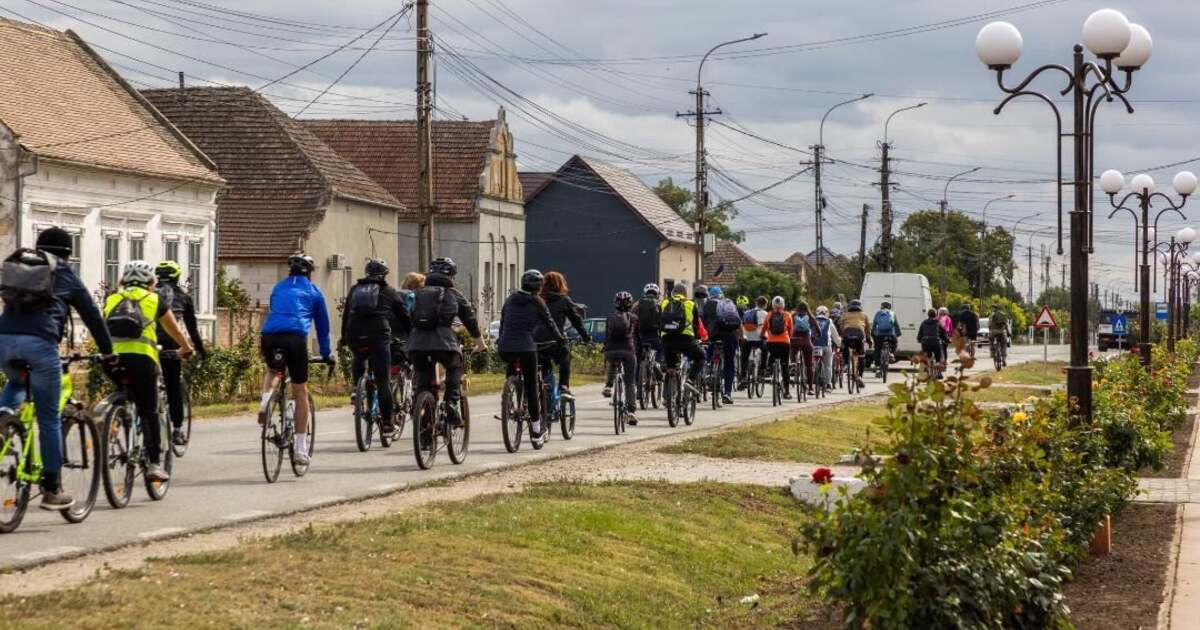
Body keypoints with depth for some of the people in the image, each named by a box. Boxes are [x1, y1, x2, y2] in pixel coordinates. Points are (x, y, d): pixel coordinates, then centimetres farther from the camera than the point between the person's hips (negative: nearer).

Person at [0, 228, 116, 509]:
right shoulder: (65, 275, 16)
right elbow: (92, 315, 18)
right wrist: (108, 352, 29)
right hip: (40, 343, -4)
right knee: (49, 419, 4)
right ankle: (52, 490, 5)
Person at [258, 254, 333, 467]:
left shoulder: (278, 288, 28)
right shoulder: (313, 291, 20)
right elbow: (322, 324, 24)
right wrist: (326, 353, 34)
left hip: (269, 337, 3)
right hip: (295, 337, -3)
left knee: (272, 370, 36)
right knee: (301, 392, 6)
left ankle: (265, 404, 7)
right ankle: (301, 448, 4)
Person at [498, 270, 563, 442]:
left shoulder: (510, 300, 15)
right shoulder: (537, 302, 2)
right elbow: (549, 324, 7)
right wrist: (560, 338, 23)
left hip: (505, 348, 4)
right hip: (526, 347, -4)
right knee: (531, 387, 3)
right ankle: (536, 429, 6)